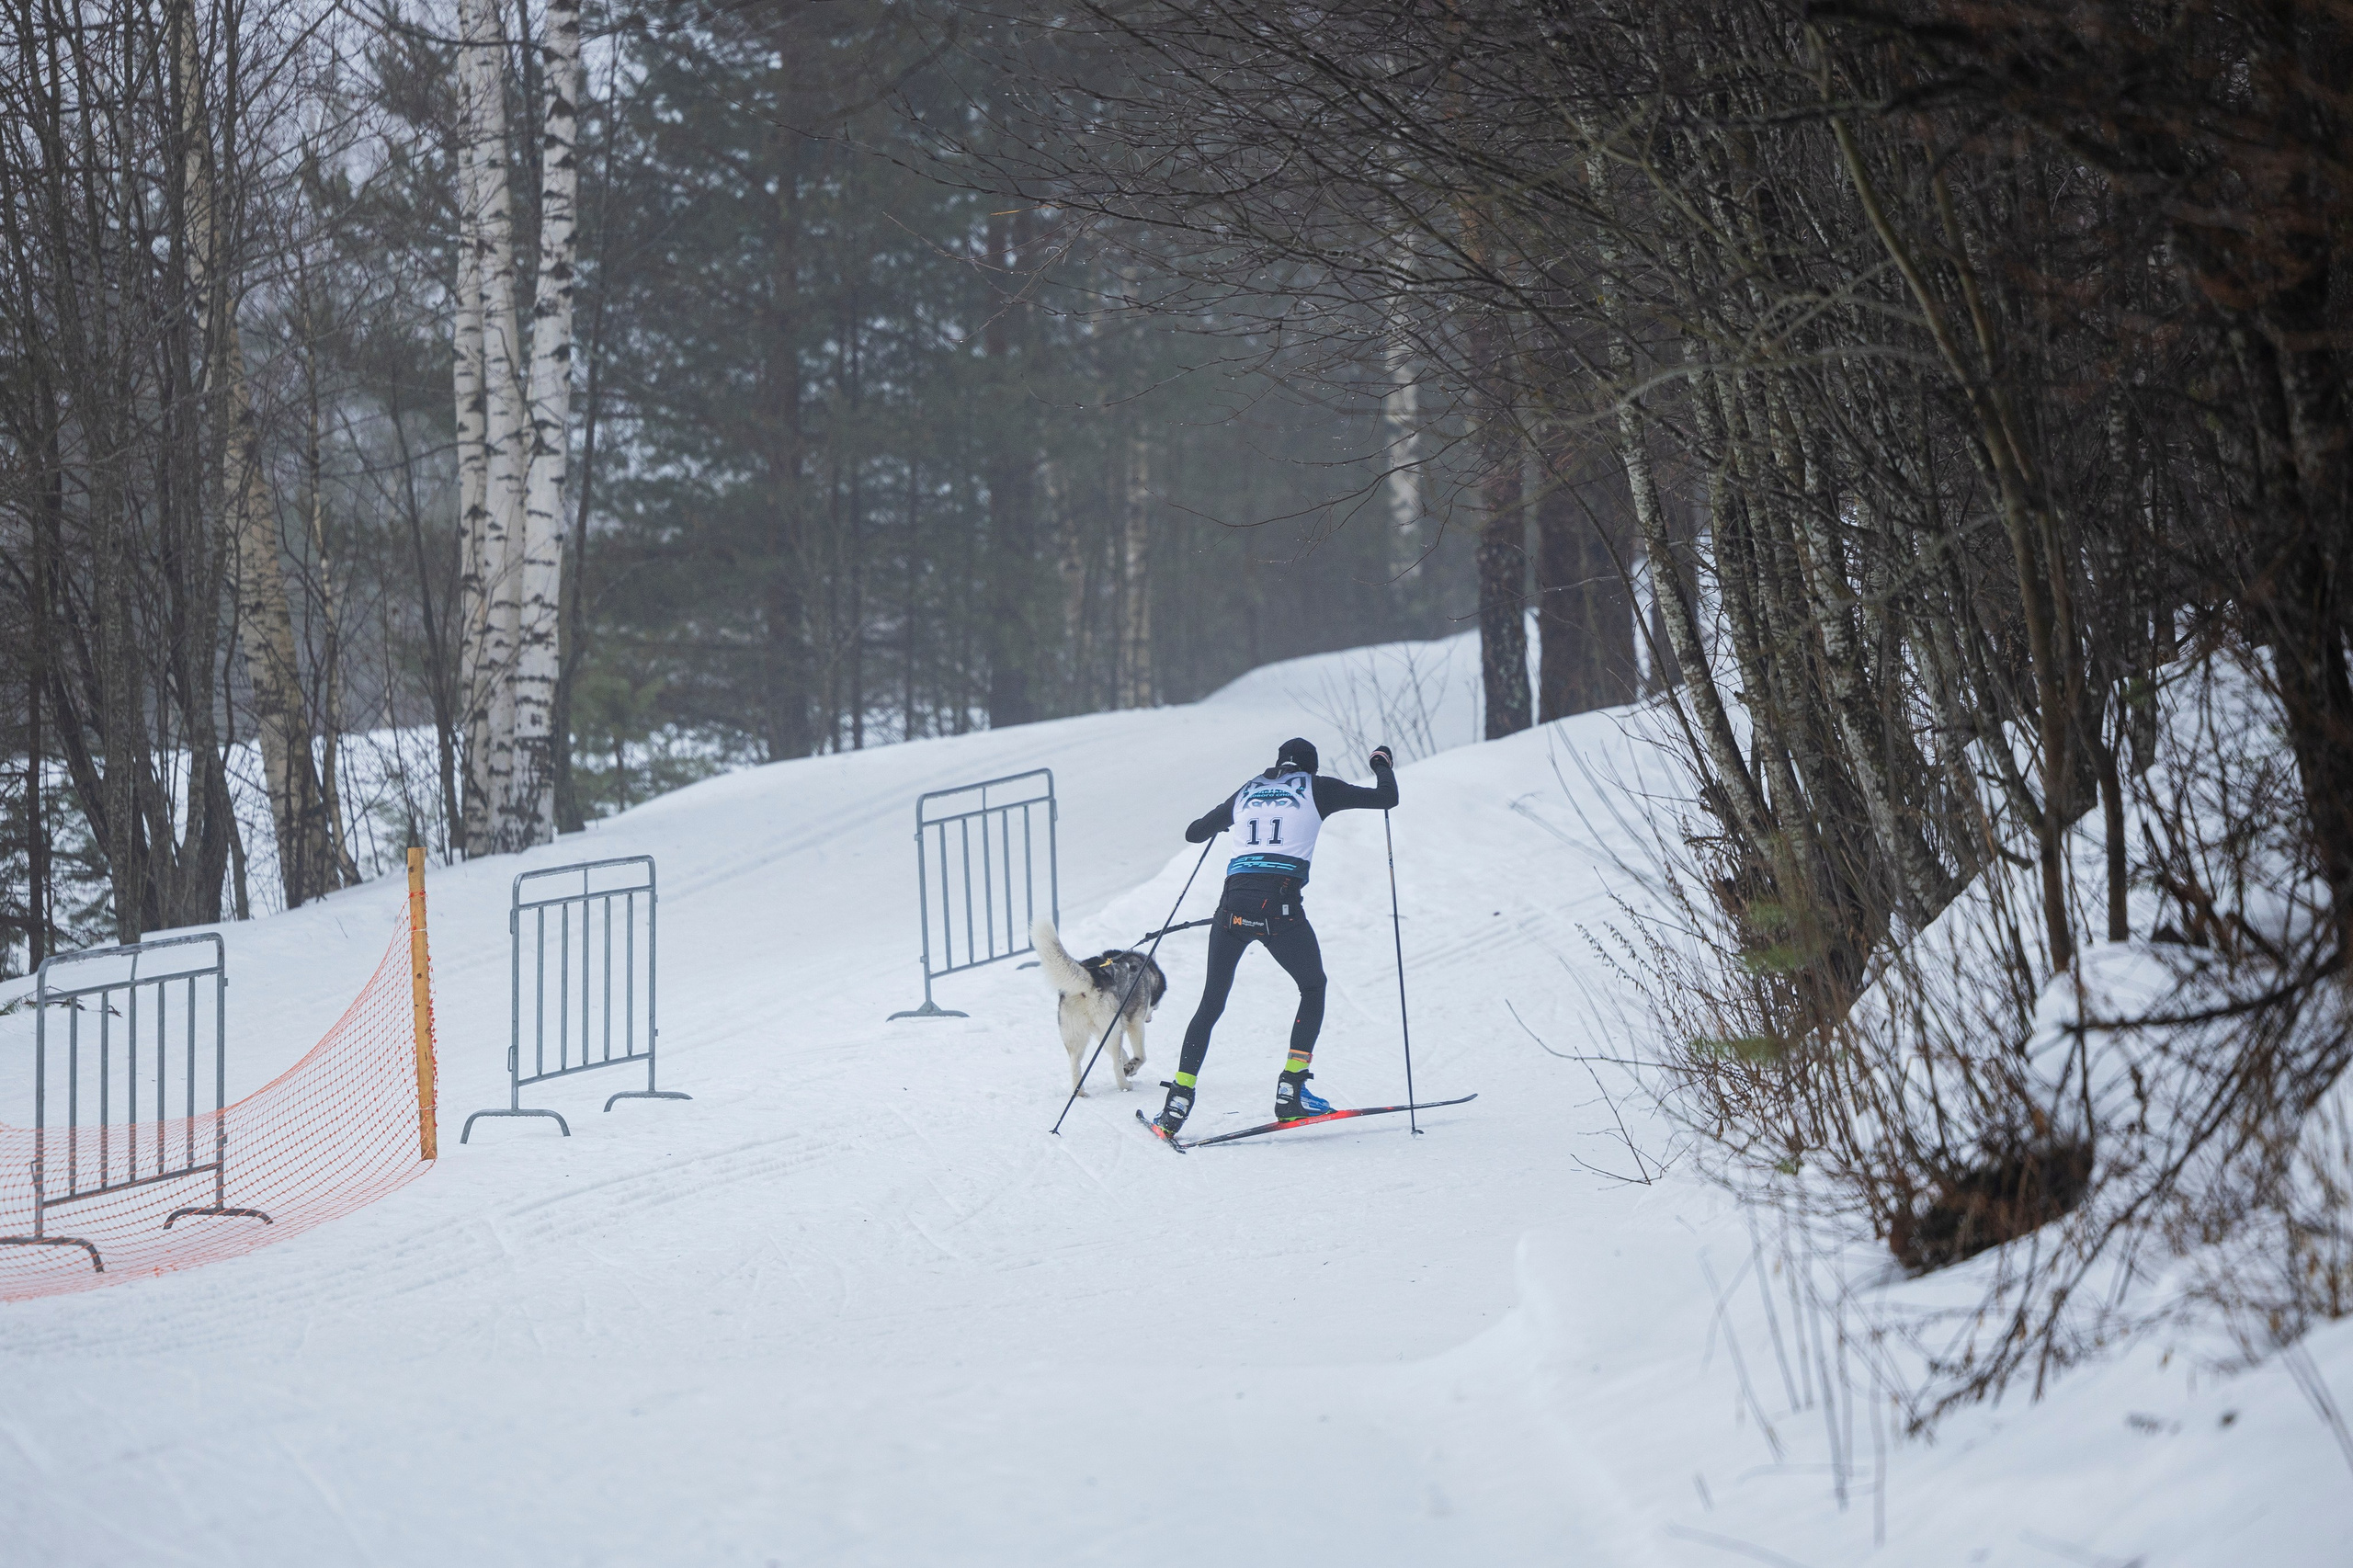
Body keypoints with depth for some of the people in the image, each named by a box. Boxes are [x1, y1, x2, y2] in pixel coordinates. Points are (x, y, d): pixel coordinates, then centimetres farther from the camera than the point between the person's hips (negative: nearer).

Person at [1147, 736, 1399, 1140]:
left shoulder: (1246, 793, 21)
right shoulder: (1317, 789, 11)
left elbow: (1193, 833, 31)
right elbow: (1387, 798, 12)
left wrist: (1221, 820, 53)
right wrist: (1383, 764, 33)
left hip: (1233, 904, 3)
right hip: (1280, 905, -3)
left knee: (1211, 1002, 16)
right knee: (1313, 988, 21)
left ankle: (1179, 1099, 5)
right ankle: (1290, 1092, 10)